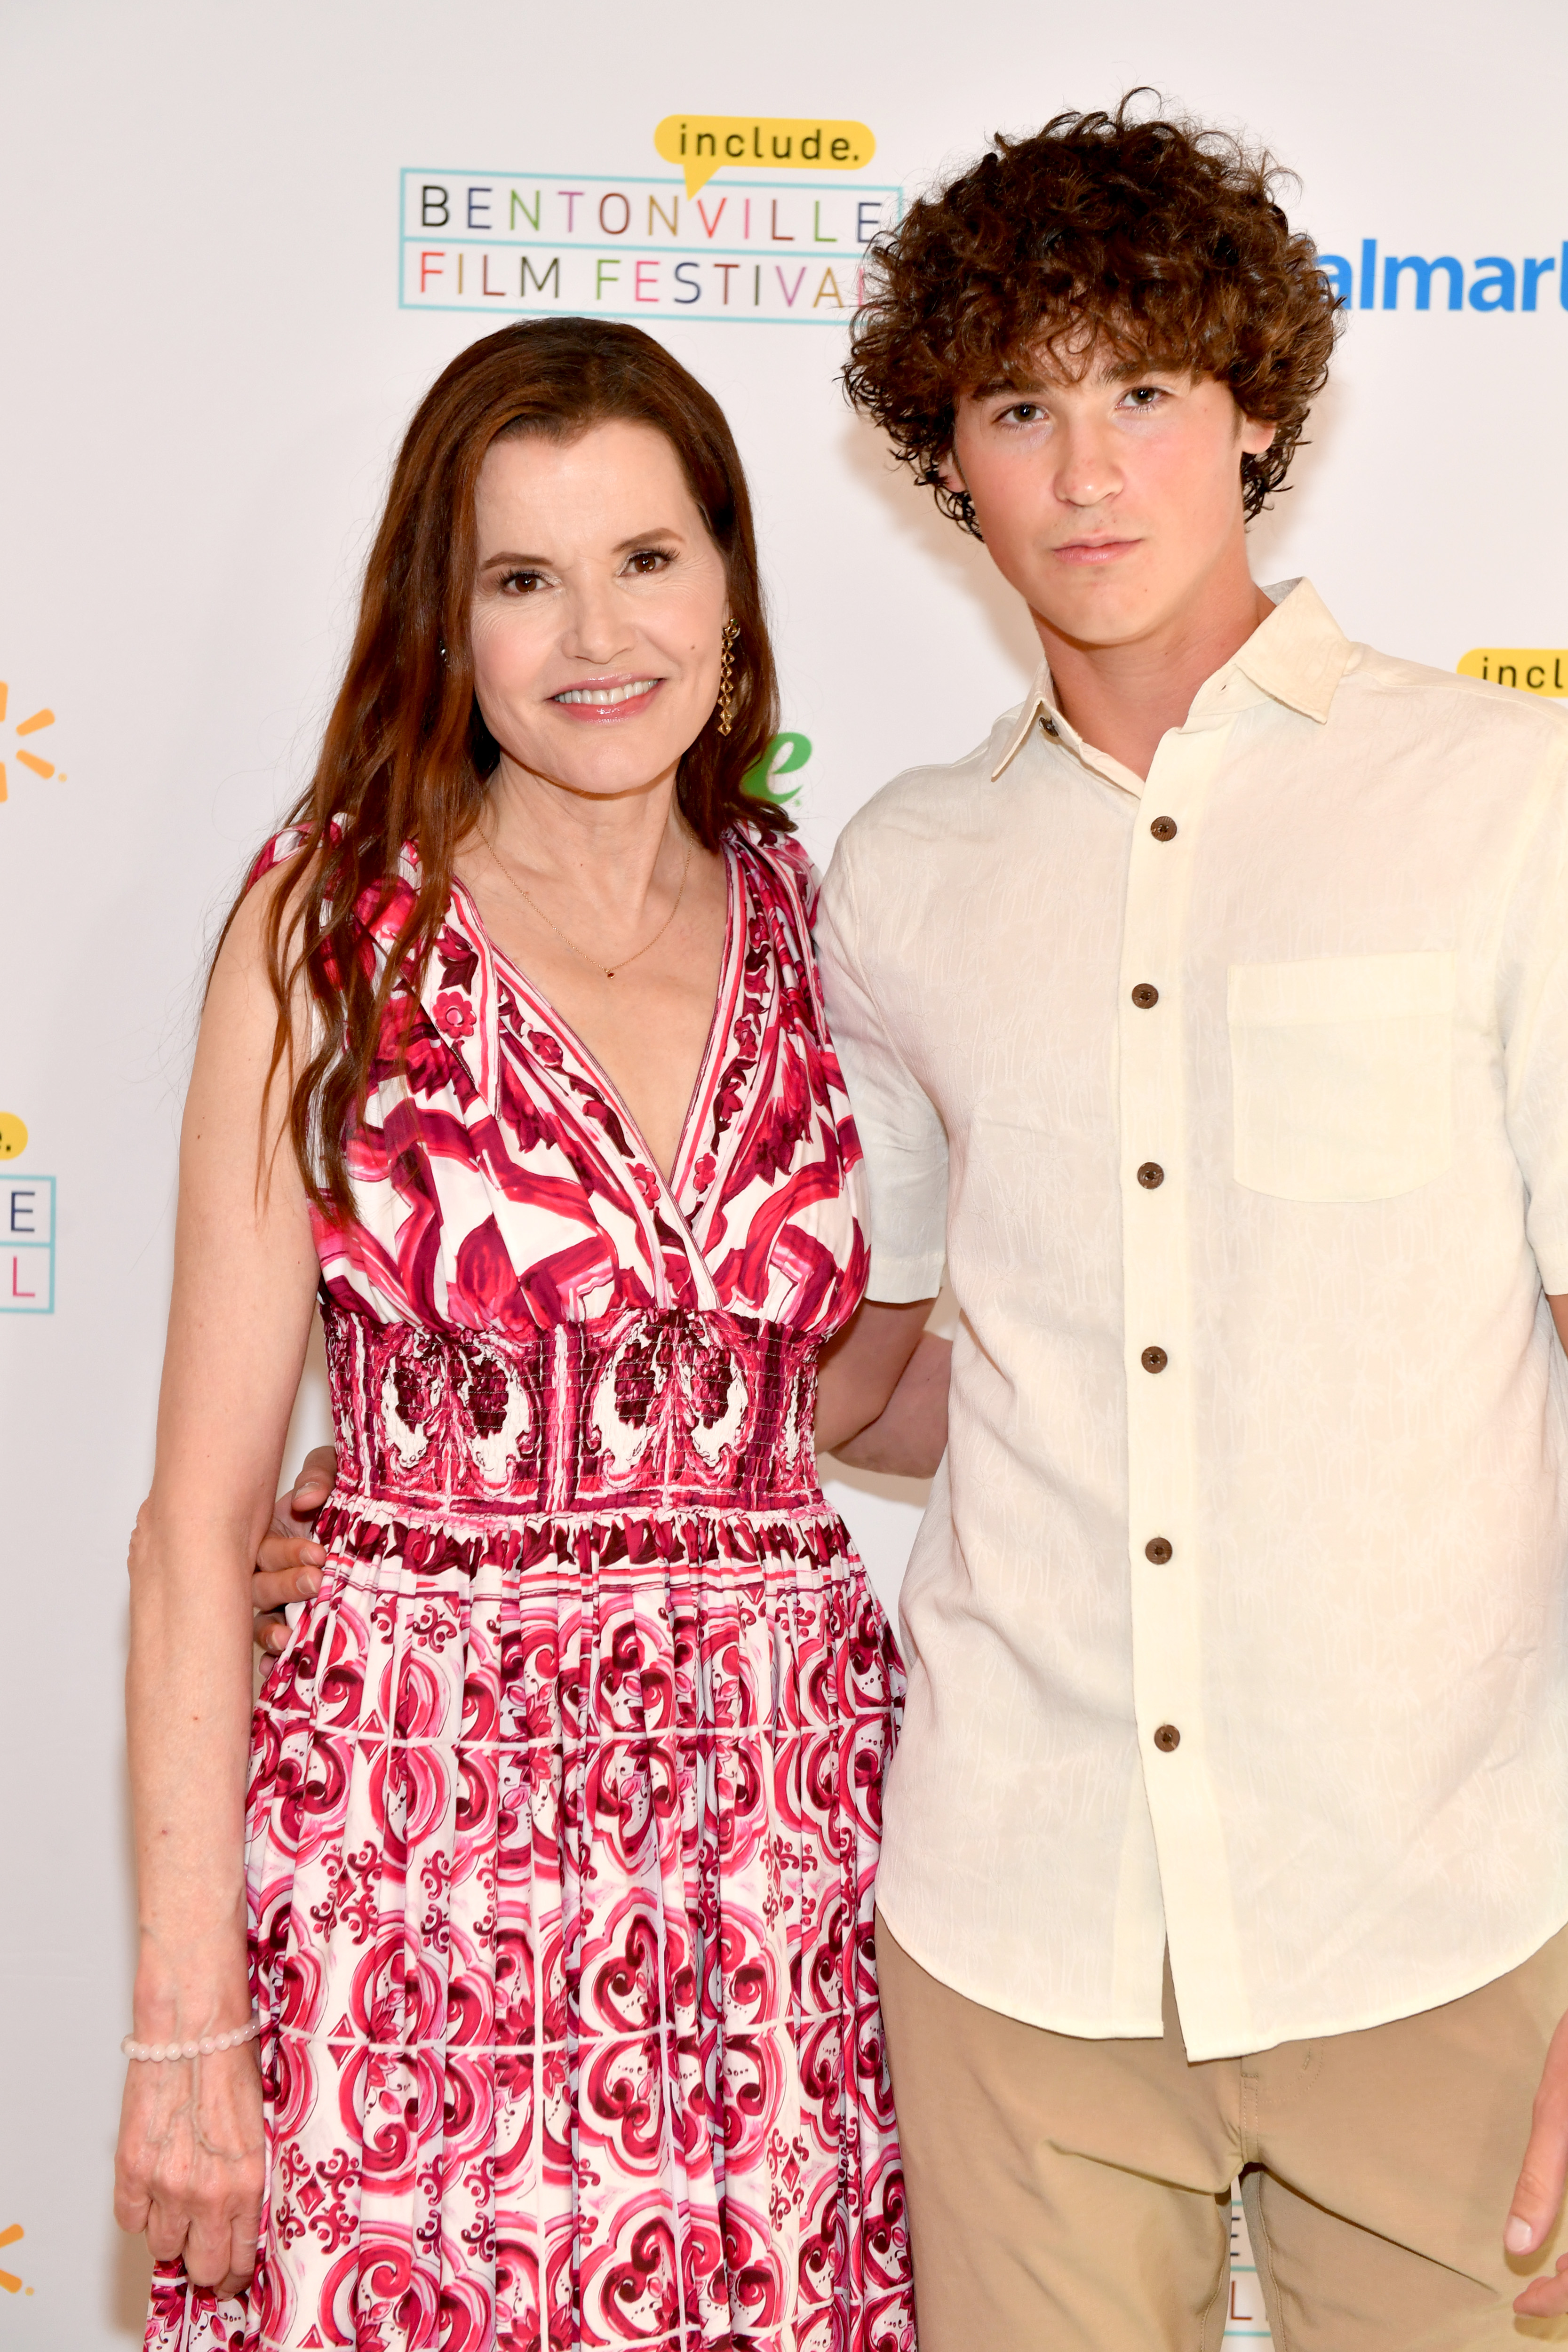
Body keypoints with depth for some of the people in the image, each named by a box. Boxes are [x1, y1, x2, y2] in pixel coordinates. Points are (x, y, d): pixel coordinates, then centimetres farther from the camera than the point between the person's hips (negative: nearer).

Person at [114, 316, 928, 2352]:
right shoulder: (336, 926, -5)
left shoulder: (815, 926, 5)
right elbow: (200, 1521, -6)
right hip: (423, 1848, -3)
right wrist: (182, 2021, -8)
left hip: (781, 1833, 3)